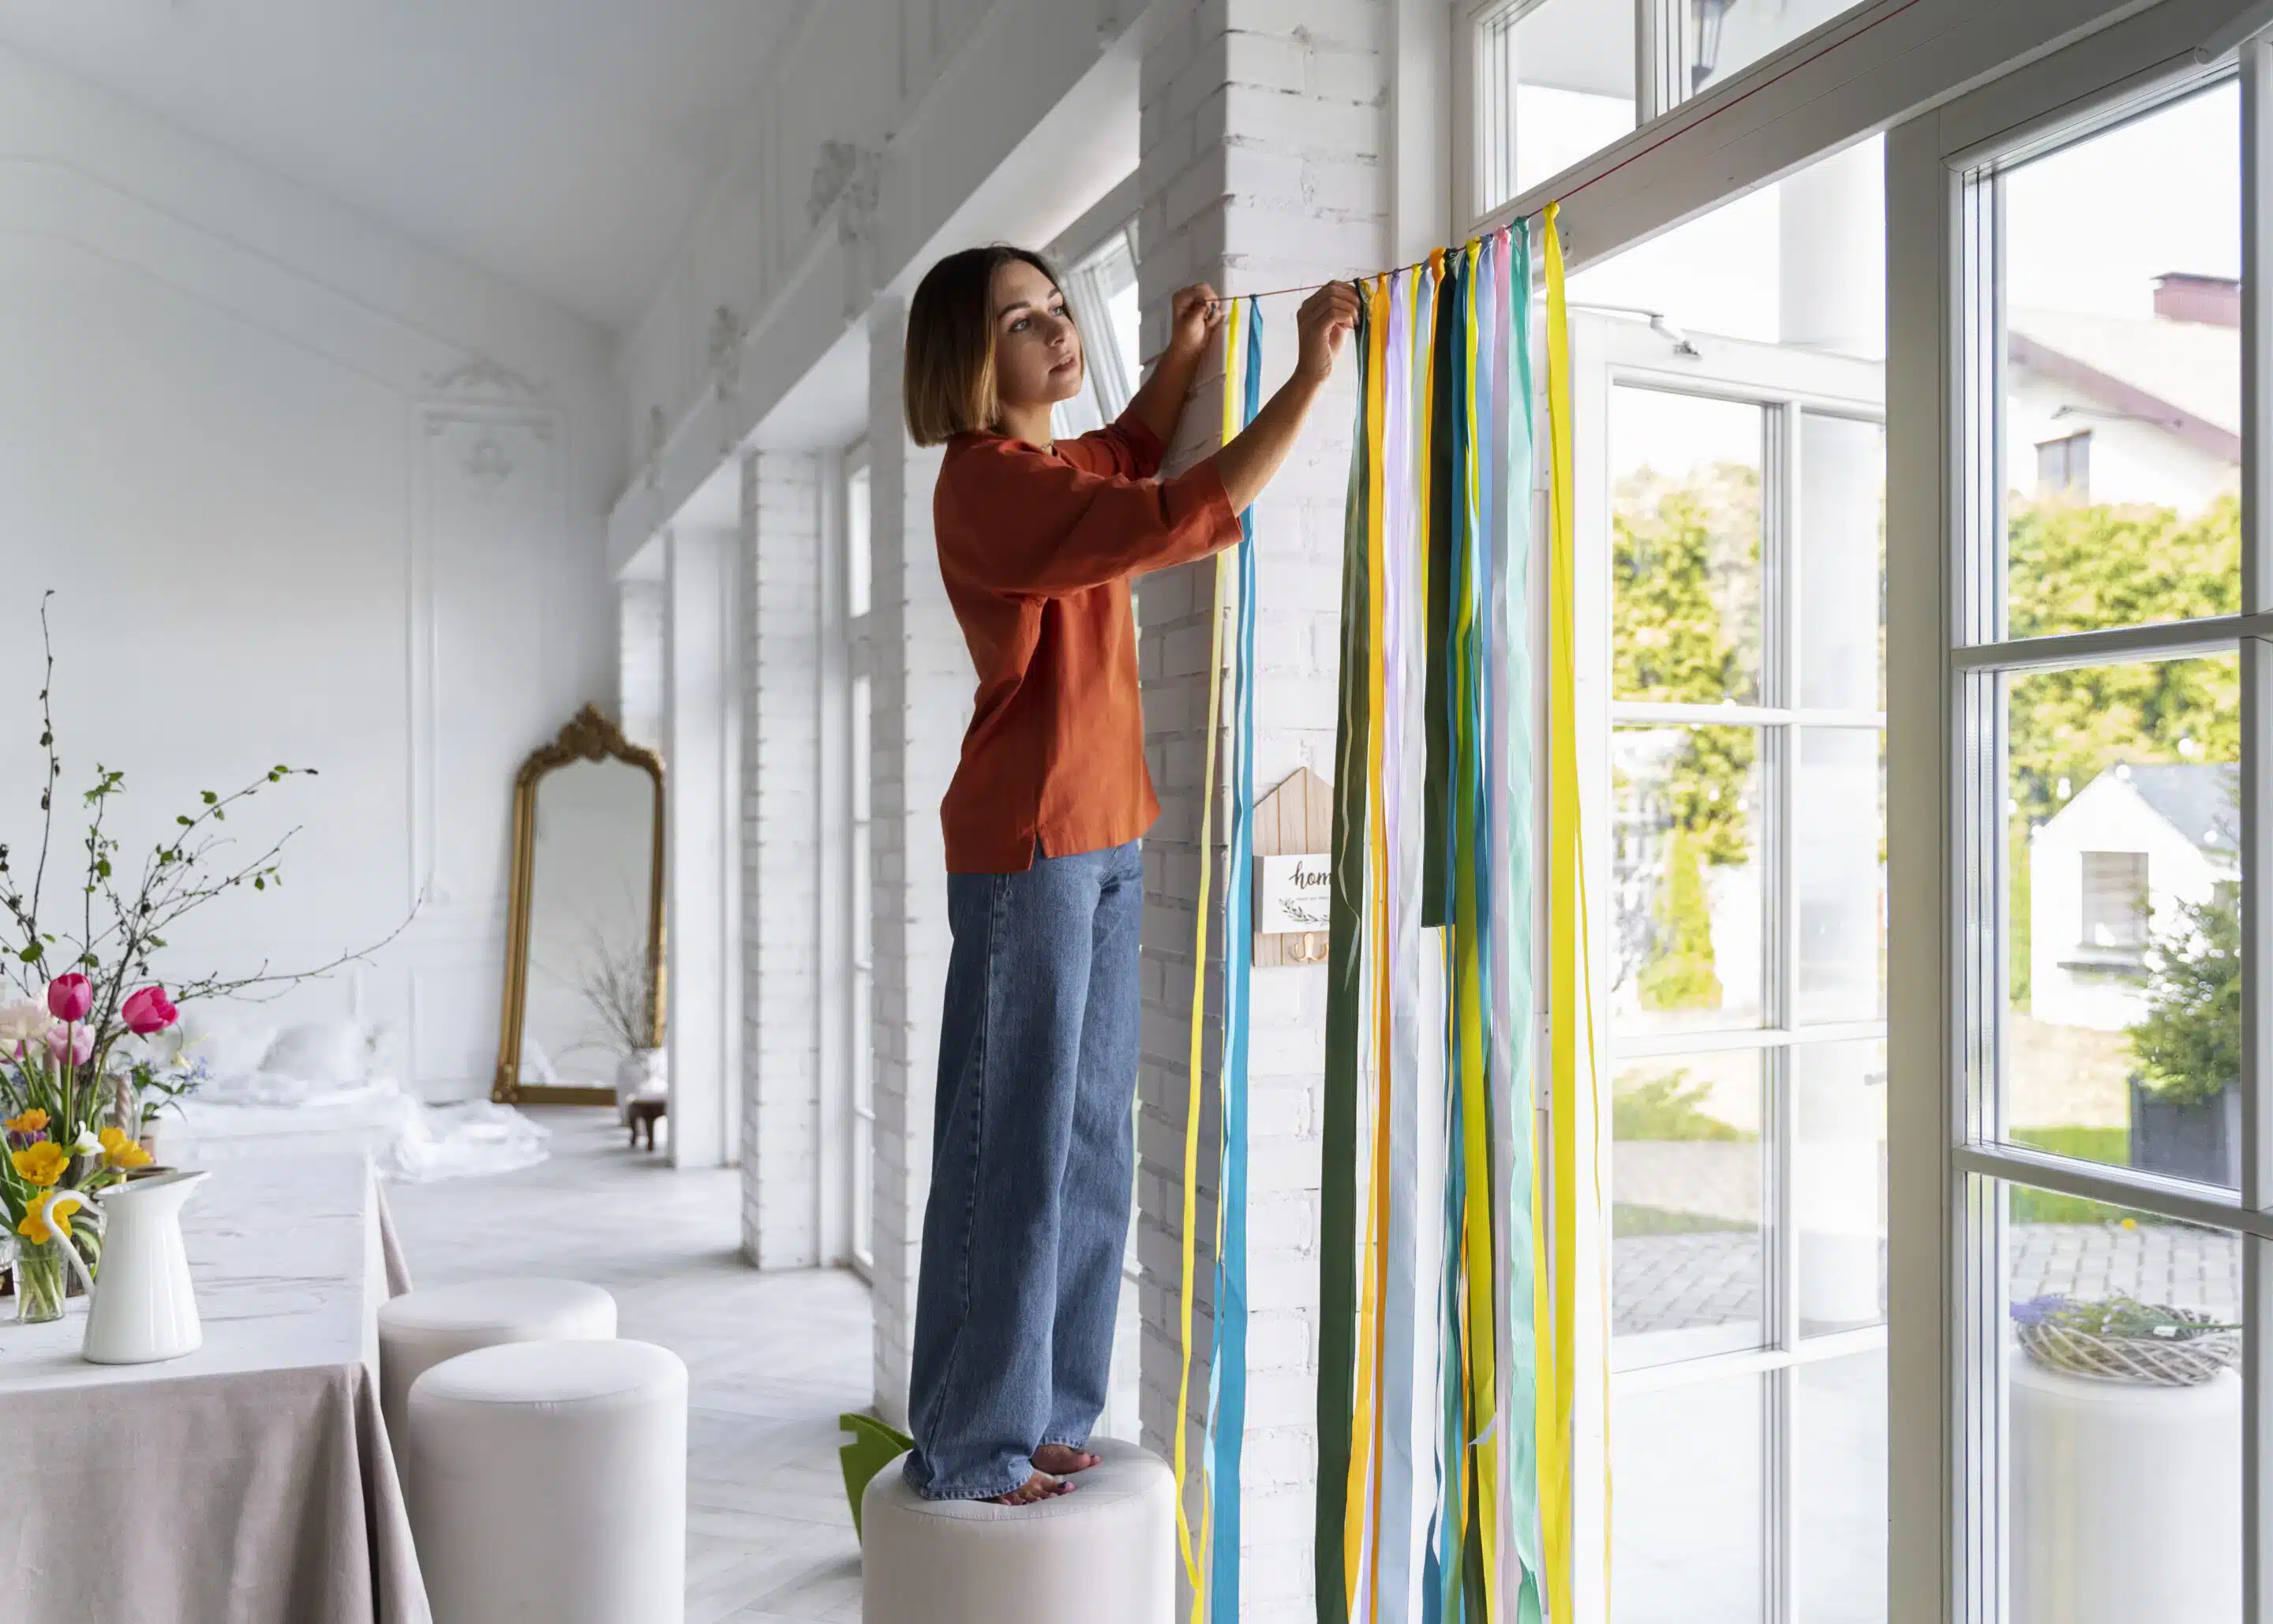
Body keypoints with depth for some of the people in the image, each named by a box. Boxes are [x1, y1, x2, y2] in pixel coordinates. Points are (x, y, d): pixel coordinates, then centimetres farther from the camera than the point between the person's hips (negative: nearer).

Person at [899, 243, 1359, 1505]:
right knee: (1013, 1147, -4)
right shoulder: (989, 485, -15)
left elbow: (1130, 453, 38)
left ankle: (1042, 1418, 23)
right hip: (1028, 846, -9)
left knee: (1088, 1144, 12)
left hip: (1103, 840, 9)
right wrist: (1311, 376, -17)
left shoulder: (1046, 465, 14)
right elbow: (1186, 515, -23)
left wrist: (1182, 356, 25)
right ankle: (969, 1450, 9)